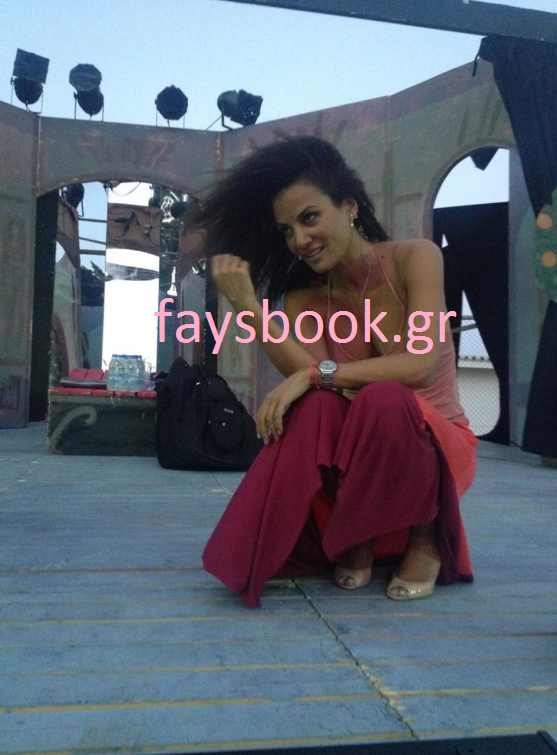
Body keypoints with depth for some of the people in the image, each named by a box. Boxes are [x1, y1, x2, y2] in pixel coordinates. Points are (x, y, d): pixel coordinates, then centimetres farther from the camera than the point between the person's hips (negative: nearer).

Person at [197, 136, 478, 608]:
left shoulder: (414, 258, -10)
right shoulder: (302, 297, -1)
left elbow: (420, 365, -25)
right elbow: (308, 377, -20)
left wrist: (315, 374, -30)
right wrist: (247, 303, -27)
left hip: (436, 447, -1)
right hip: (356, 457, 2)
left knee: (383, 399, -35)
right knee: (316, 405, -30)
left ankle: (425, 539, -7)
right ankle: (357, 542, -7)